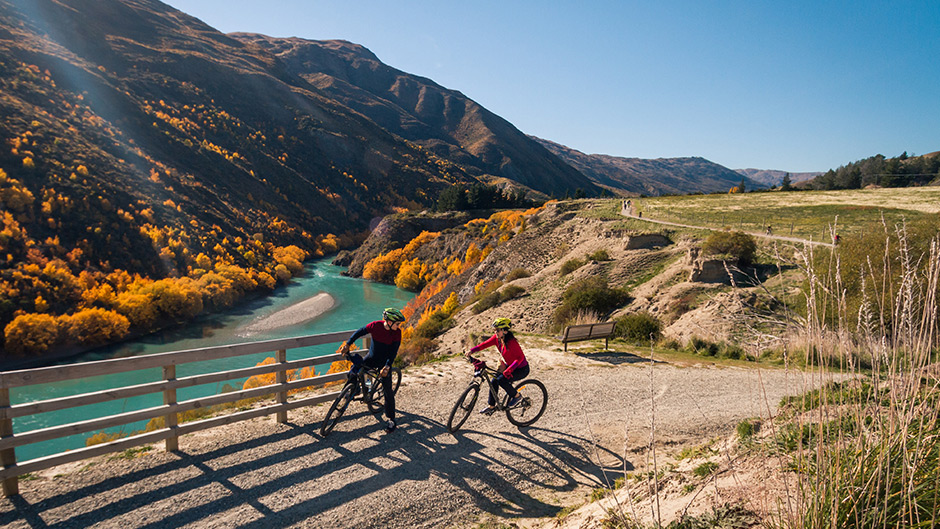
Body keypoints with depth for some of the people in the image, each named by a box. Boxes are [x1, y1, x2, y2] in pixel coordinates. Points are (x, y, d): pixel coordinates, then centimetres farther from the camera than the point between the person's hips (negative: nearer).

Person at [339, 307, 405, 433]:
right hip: (371, 358, 1)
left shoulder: (397, 333, -18)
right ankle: (354, 389, 20)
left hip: (385, 362, -1)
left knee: (388, 391, -4)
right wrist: (347, 345, -11)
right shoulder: (375, 325, -18)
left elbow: (394, 352, -20)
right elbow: (359, 333, -6)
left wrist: (387, 366, -32)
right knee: (352, 375, -16)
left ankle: (390, 419, 11)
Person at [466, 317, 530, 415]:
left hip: (522, 369, -8)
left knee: (501, 380, -24)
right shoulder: (497, 338, -8)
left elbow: (520, 357, -32)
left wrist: (508, 370, -39)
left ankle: (516, 395, 0)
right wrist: (471, 351, -20)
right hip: (508, 365, 8)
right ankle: (491, 406, 13)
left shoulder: (511, 342, -30)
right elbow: (484, 344, -6)